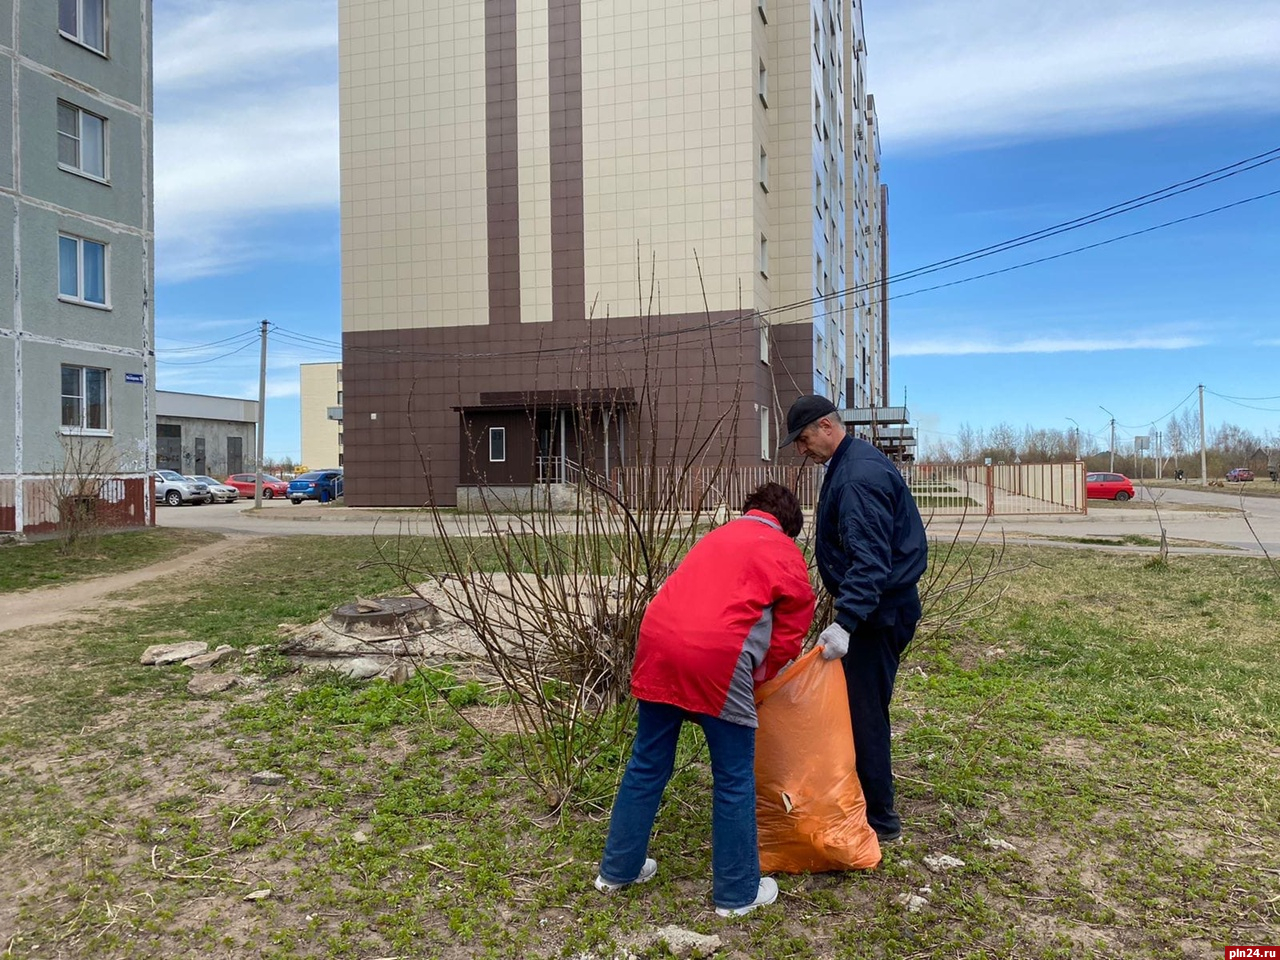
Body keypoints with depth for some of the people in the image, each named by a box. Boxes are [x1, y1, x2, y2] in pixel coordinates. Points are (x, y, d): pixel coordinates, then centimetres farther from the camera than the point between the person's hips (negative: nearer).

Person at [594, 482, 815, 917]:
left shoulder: (715, 537, 30)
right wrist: (756, 676, 28)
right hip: (715, 654, -6)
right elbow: (789, 635, 13)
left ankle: (618, 869, 31)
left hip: (658, 641, 6)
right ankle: (738, 893, 21)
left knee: (647, 764, 18)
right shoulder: (786, 552, 15)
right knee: (734, 779, 9)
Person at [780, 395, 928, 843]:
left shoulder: (861, 475, -22)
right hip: (876, 607, 11)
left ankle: (880, 818, 8)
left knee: (864, 711, -3)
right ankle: (866, 801, 29)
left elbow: (870, 558, -30)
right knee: (858, 705, 17)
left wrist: (845, 622, -37)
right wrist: (845, 616, 21)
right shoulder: (847, 465, 12)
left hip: (881, 610, -11)